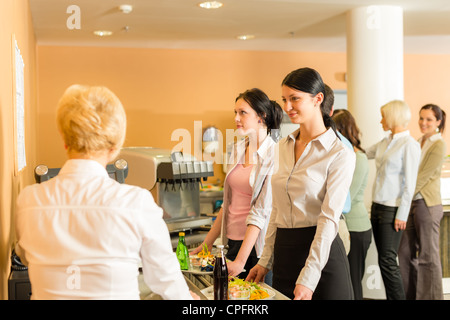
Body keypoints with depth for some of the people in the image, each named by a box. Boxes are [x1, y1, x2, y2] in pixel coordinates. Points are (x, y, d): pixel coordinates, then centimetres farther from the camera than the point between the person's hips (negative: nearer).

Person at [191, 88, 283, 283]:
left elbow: (261, 211, -17)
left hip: (256, 243, -6)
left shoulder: (274, 154, -13)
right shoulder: (238, 150, 8)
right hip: (233, 240, 6)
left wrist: (240, 261, -19)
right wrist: (207, 243, 14)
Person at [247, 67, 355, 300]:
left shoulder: (340, 155, -10)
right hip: (284, 254, 6)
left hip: (322, 255, -6)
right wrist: (266, 260, 9)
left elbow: (329, 218, -16)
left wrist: (308, 279, -22)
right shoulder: (284, 146, 9)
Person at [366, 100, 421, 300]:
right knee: (384, 260, 9)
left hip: (393, 209, -7)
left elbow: (410, 183, -13)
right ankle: (391, 297, 17)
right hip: (377, 206, 7)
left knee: (387, 261, -7)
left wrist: (402, 215, -15)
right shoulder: (385, 143, 12)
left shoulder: (409, 145, -11)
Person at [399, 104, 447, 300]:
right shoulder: (418, 143, 14)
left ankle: (430, 296, 10)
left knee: (428, 255, 0)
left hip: (427, 205, -8)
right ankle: (410, 295, 22)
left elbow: (423, 176, -15)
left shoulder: (438, 145, -9)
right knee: (405, 252, 11)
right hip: (411, 203, 8)